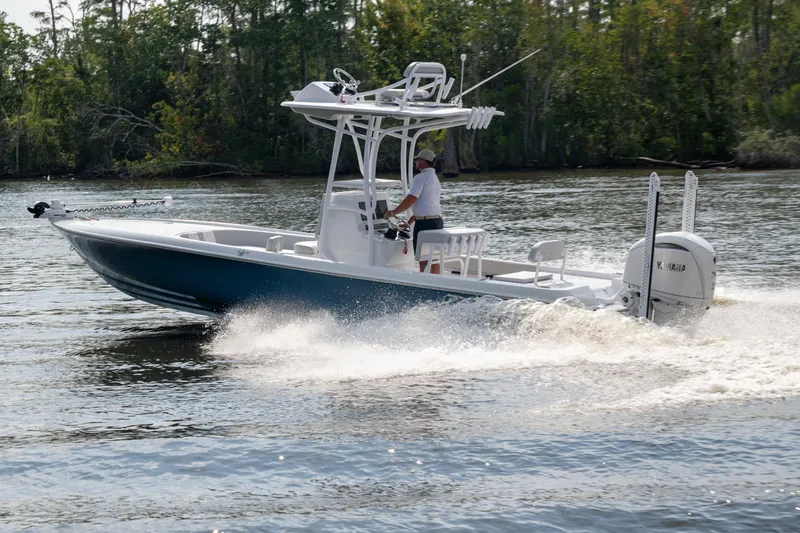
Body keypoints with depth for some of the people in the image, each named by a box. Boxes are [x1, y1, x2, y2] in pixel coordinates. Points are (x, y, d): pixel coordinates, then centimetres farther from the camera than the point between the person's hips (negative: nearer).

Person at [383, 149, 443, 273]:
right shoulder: (435, 178, 21)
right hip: (437, 221, 9)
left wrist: (392, 212, -8)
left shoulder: (421, 178, -11)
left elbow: (410, 200, -18)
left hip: (425, 222, -9)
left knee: (423, 260, -6)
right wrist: (409, 222, 23)